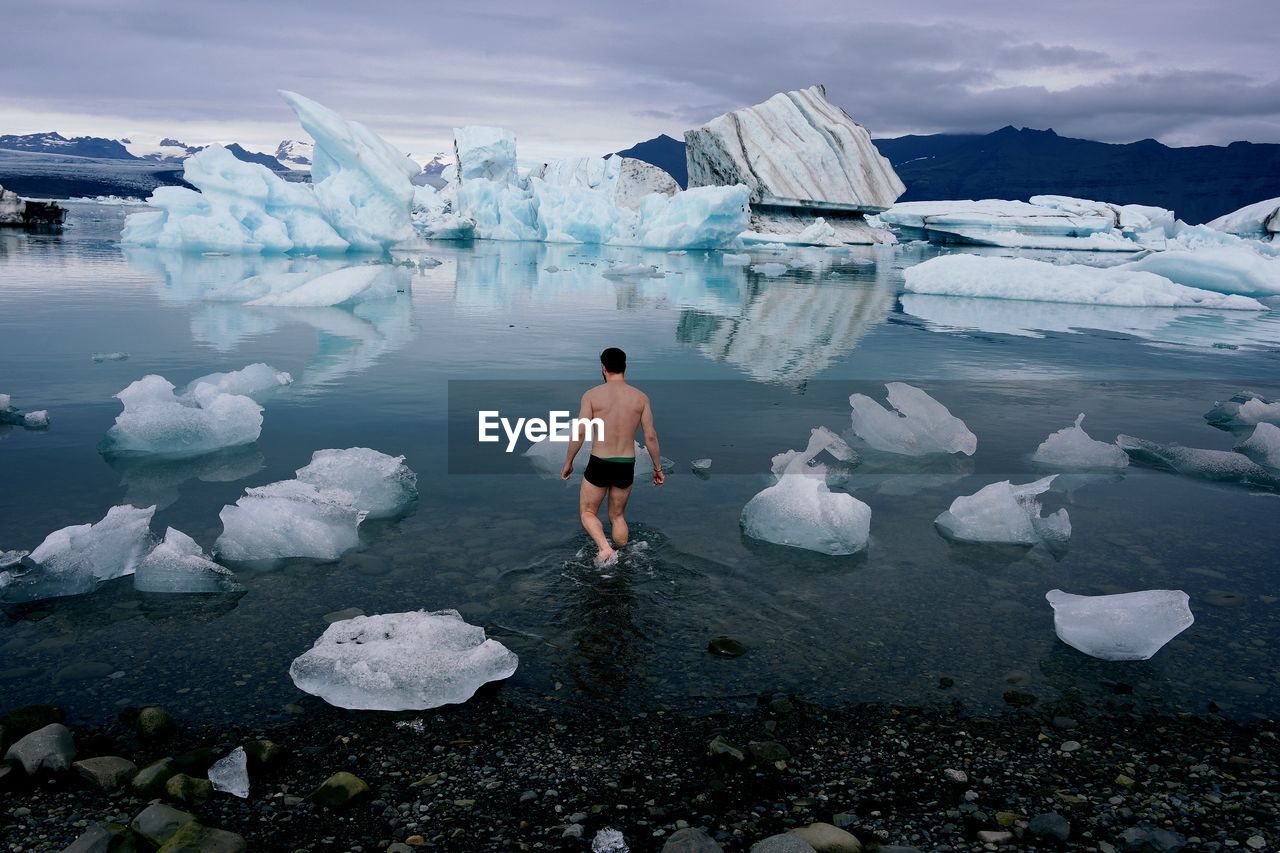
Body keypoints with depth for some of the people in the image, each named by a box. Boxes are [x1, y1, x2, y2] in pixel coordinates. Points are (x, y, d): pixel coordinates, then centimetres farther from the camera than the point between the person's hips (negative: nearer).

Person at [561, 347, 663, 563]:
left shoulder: (592, 395, -8)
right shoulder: (641, 397, -2)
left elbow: (579, 433, -9)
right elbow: (651, 436, -2)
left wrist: (568, 463, 4)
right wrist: (658, 467, 10)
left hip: (599, 465, -3)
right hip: (626, 467, 3)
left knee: (587, 513, 15)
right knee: (618, 516, 22)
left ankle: (604, 547, -9)